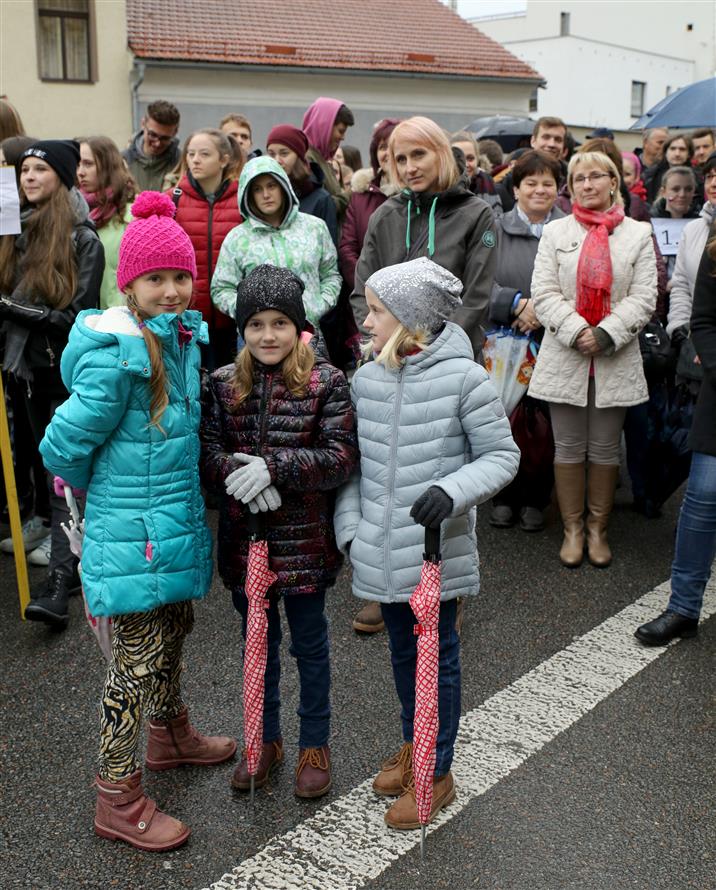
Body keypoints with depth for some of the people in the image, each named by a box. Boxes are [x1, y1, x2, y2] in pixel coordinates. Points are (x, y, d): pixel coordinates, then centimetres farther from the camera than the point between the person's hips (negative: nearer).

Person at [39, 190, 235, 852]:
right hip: (133, 531, -8)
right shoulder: (116, 357, -24)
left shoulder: (186, 336, 3)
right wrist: (97, 485, 1)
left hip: (178, 521, 9)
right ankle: (118, 800, 19)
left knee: (173, 630, 25)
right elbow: (62, 447, -16)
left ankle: (171, 736, 48)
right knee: (138, 659, 2)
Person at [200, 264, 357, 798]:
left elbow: (342, 456, -16)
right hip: (244, 536, 4)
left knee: (310, 642, 13)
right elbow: (206, 448, -3)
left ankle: (315, 744, 33)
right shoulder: (223, 384, 1)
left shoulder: (326, 382, -10)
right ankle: (266, 738, 39)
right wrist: (236, 473, -23)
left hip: (305, 538, -3)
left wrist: (273, 467, -25)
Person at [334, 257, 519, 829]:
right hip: (382, 550, 5)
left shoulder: (463, 378, -14)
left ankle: (437, 772, 27)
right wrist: (348, 524, 2)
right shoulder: (366, 379, 2)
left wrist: (452, 492, -24)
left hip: (439, 550, -5)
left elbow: (501, 455, -8)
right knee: (403, 652, 21)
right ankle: (413, 745, 43)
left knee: (438, 657, 10)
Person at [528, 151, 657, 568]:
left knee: (605, 448, 7)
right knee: (569, 448, 6)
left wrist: (605, 335, -15)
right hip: (565, 357, 0)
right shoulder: (556, 232, 8)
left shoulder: (638, 234, 6)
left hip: (616, 359, 0)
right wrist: (576, 332, -15)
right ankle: (573, 529, 19)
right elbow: (544, 292, -2)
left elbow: (644, 298, -2)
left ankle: (598, 529, 21)